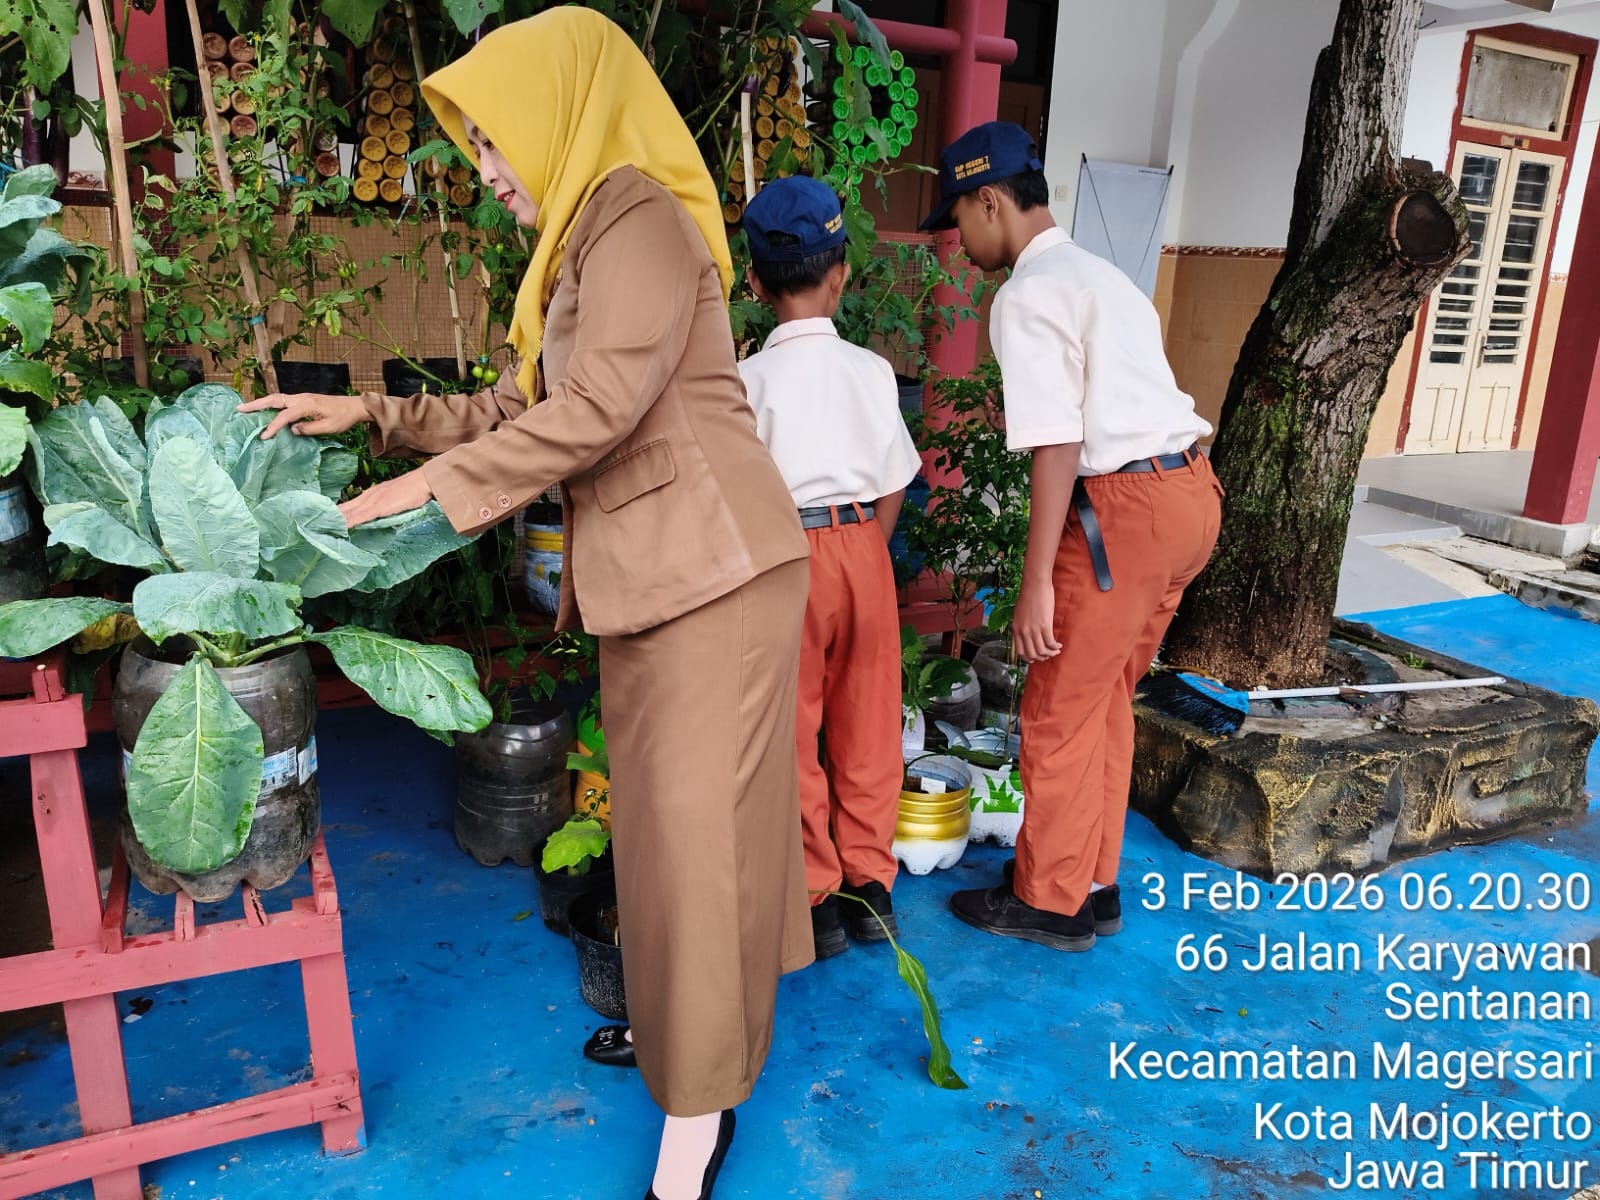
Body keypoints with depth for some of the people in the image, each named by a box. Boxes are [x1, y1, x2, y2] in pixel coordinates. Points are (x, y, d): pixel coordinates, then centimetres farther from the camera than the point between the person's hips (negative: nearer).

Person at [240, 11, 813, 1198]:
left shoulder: (638, 214, -11)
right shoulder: (581, 242, 18)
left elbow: (600, 406, -21)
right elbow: (518, 410, 19)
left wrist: (436, 485, -13)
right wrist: (376, 415, 13)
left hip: (710, 564, -9)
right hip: (648, 569, 9)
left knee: (695, 814, -4)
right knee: (661, 803, 16)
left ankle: (700, 1098, 10)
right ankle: (678, 1008, 34)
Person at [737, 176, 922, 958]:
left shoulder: (752, 378, -7)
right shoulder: (872, 370, 1)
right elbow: (894, 488, 5)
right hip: (862, 546, 3)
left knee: (793, 732, 8)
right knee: (866, 722, 13)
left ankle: (817, 899, 18)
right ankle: (870, 885, 24)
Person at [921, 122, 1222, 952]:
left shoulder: (1027, 296, -8)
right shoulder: (1101, 275, 21)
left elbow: (1057, 448, -16)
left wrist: (1037, 582, -14)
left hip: (1127, 507, -9)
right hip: (1187, 489, 9)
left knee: (1060, 712, 5)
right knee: (1104, 701, 18)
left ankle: (1048, 902, 20)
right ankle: (1093, 887, 31)